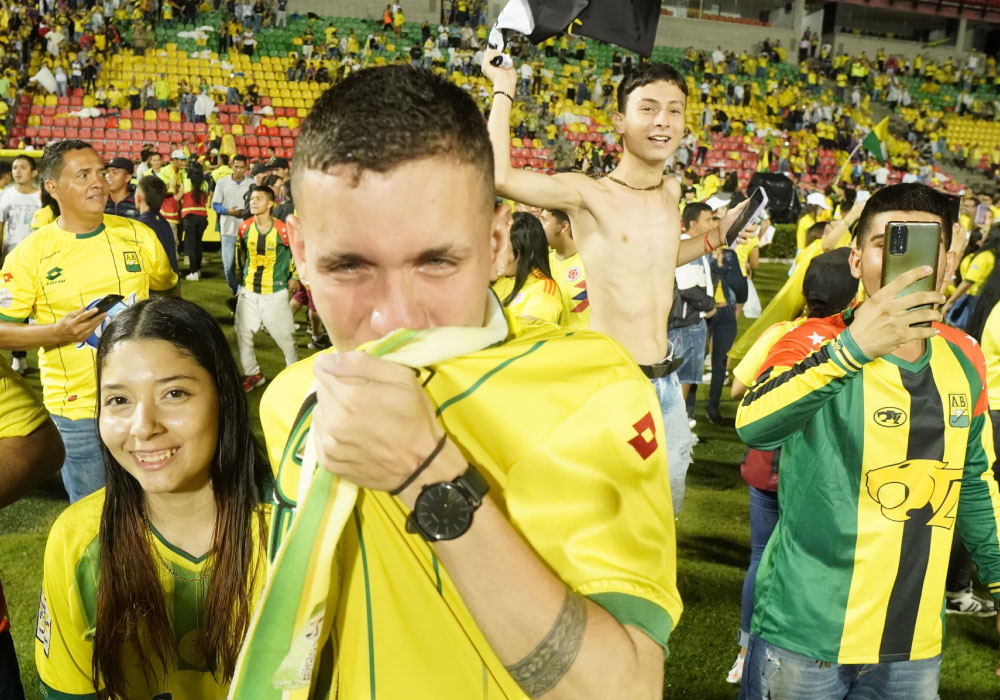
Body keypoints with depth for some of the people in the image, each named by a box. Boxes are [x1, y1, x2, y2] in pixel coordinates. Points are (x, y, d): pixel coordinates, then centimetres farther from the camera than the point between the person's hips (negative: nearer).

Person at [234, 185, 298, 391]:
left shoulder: (282, 231, -15)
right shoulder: (245, 228, -3)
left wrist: (294, 277, 4)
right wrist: (243, 273, 15)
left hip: (275, 292, -4)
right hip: (249, 291, 4)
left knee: (284, 336, 3)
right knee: (242, 333, 6)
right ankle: (252, 373, 22)